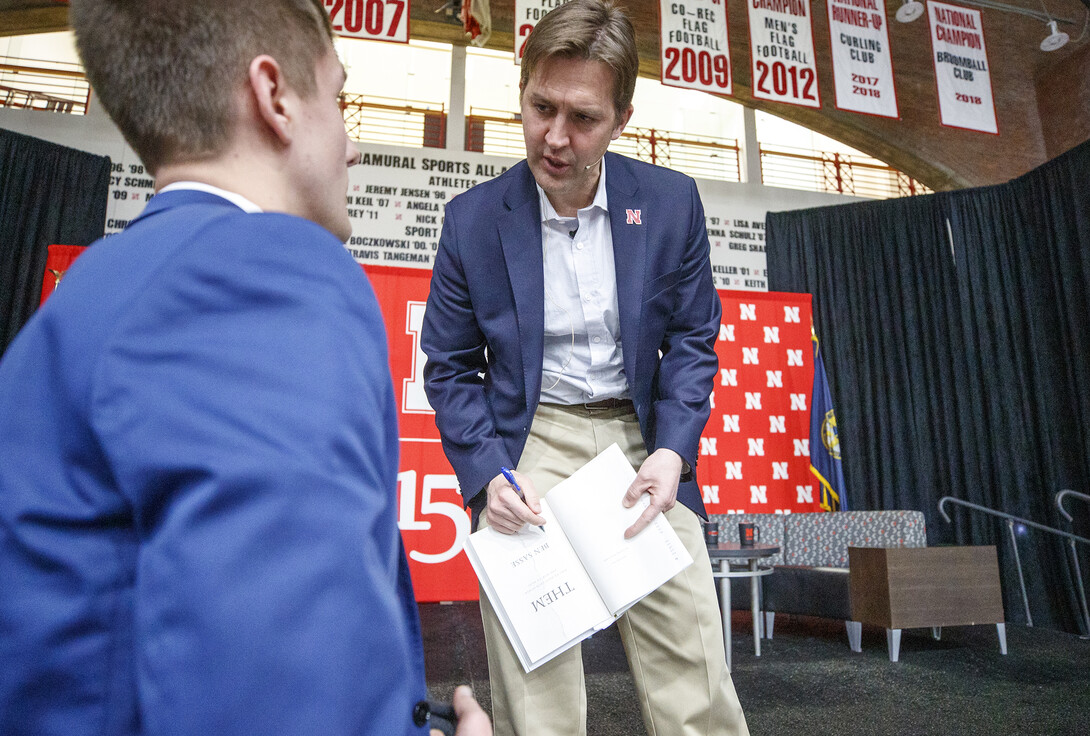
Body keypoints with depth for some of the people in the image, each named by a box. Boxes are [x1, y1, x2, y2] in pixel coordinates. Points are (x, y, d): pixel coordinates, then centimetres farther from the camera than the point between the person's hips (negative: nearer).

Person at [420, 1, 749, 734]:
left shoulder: (671, 201, 0)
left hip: (641, 437, 2)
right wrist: (487, 473, -10)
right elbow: (449, 366, 4)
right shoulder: (473, 218, -2)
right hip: (529, 440, -1)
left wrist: (672, 450, -8)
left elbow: (693, 337, 7)